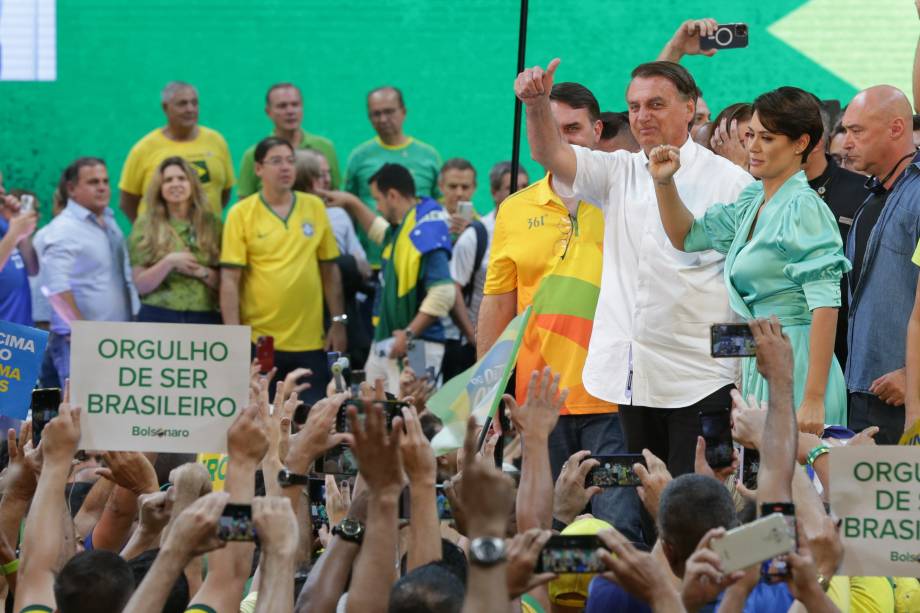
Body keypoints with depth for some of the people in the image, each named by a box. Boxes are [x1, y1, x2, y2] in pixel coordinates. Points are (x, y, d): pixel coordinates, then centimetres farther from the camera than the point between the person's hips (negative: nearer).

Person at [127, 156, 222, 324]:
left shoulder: (210, 224, 7)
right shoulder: (145, 226, 2)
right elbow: (141, 285, -1)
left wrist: (202, 272, -12)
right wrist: (169, 262, -16)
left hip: (204, 320, 2)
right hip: (158, 319, -2)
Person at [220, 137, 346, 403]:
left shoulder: (314, 207, 5)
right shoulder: (241, 214, -3)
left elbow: (330, 269, 11)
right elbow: (230, 279, -6)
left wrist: (338, 321, 6)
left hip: (310, 342, 2)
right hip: (259, 342, -2)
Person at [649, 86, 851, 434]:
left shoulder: (804, 209, -12)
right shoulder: (753, 203, 14)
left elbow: (825, 305, -18)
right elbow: (687, 236, 27)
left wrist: (814, 400, -24)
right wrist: (663, 182, 9)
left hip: (795, 365, -8)